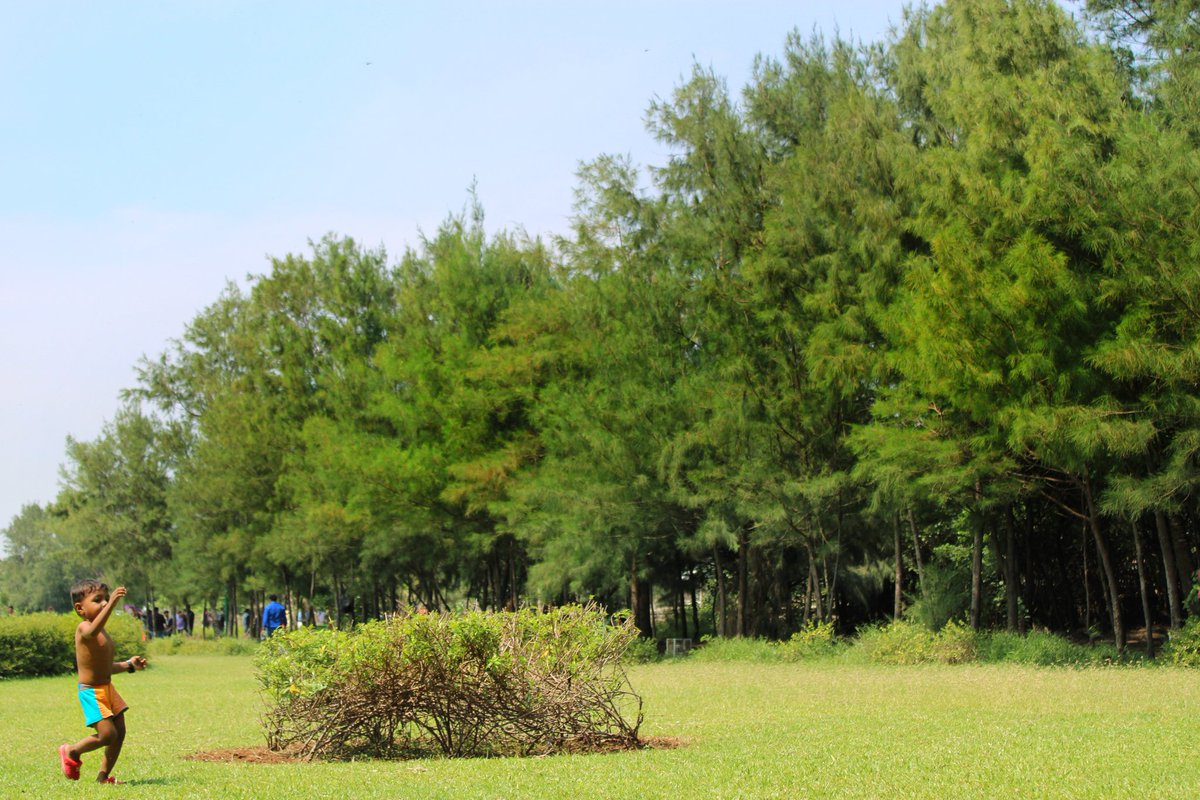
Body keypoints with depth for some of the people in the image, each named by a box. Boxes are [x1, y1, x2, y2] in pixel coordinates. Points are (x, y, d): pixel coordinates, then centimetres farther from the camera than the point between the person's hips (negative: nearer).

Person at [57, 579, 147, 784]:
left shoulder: (104, 634, 14)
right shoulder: (83, 628, -15)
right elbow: (93, 631, -43)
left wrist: (128, 665, 11)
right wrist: (112, 603, -51)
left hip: (107, 688, 9)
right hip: (91, 691, -9)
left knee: (119, 733, 6)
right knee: (107, 734, -15)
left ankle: (103, 776, 17)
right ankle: (72, 751, 11)